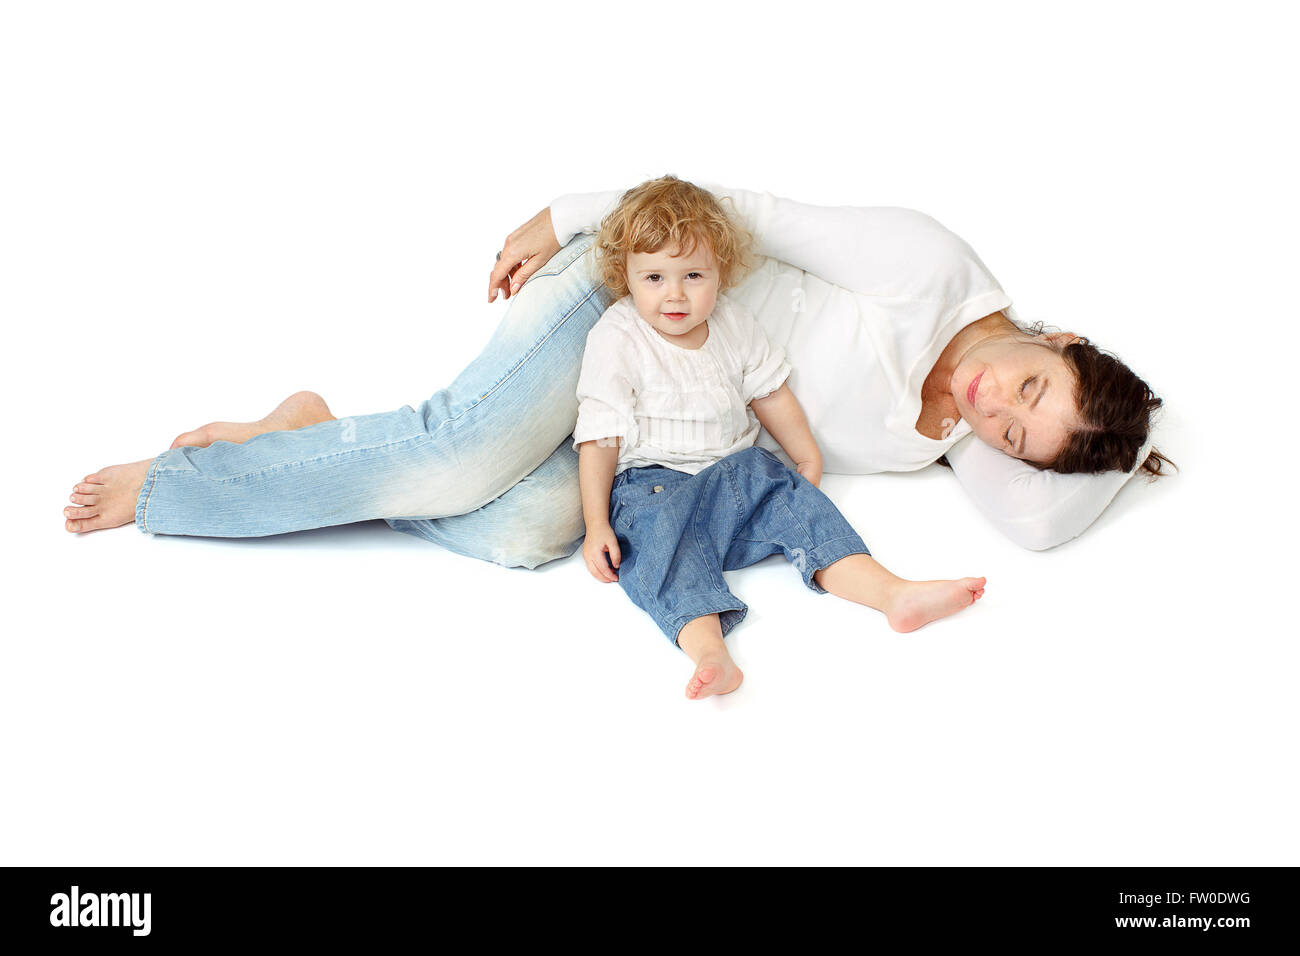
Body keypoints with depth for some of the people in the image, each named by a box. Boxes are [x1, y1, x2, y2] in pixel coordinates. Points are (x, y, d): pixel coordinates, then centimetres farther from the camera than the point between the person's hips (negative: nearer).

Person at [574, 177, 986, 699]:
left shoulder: (733, 323, 6)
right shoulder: (615, 339, -7)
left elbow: (770, 393, 19)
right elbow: (599, 435, -8)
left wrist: (808, 458, 18)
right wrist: (596, 524, -12)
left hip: (736, 469, 5)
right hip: (652, 482, -5)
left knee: (795, 501, -17)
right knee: (664, 543, -32)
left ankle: (895, 593, -25)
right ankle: (708, 650, -55)